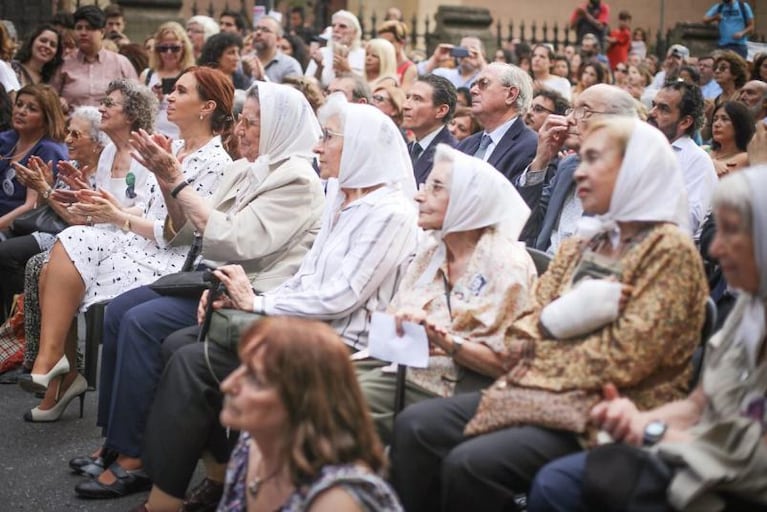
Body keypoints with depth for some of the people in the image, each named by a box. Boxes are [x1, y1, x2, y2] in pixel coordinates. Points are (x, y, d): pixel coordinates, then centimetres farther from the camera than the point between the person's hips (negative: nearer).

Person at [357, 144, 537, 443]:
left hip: (464, 392, -6)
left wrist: (444, 340, -20)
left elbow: (505, 362, -11)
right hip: (411, 373, 6)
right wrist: (405, 326, -8)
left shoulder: (507, 264, -7)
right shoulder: (430, 253, 14)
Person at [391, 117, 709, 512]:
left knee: (470, 463, -26)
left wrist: (541, 357, -3)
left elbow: (625, 360, -16)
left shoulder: (669, 250, -7)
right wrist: (561, 317, -10)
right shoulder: (580, 246, 17)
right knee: (415, 426, -8)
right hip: (538, 392, 8)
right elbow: (521, 336, 11)